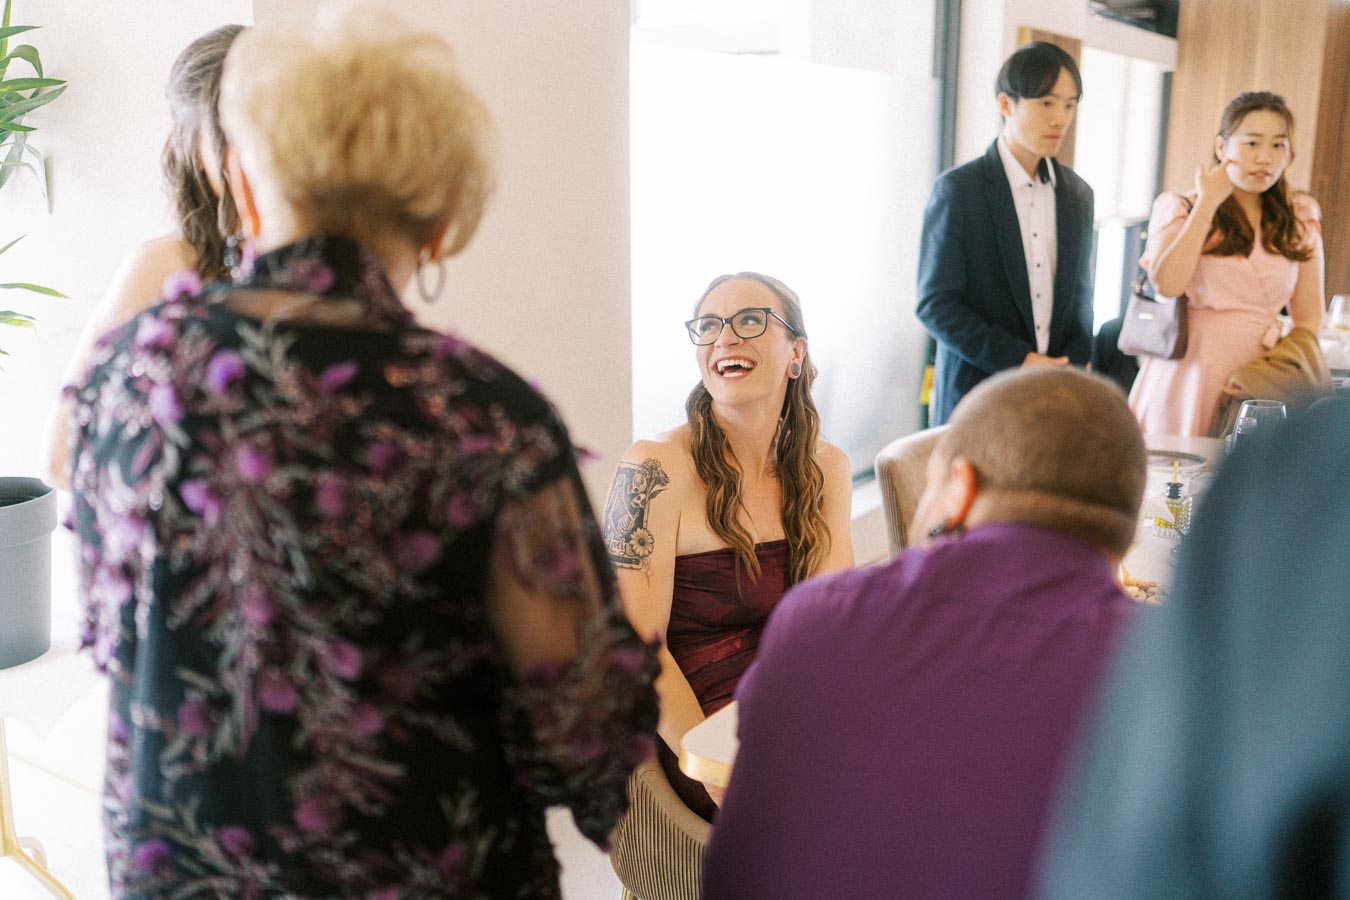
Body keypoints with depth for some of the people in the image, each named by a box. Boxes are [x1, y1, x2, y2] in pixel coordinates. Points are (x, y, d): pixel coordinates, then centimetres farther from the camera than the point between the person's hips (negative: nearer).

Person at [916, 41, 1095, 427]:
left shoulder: (1078, 195, 11)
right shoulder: (959, 189, -5)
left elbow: (1080, 299, 16)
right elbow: (935, 304, -10)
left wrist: (1074, 364, -2)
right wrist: (1019, 361, -15)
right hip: (975, 398, -4)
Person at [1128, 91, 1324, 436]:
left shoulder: (1300, 224, 11)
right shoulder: (1179, 209, 3)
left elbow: (1309, 320, 12)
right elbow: (1167, 285, -16)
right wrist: (1207, 203, -8)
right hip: (1186, 378, -2)